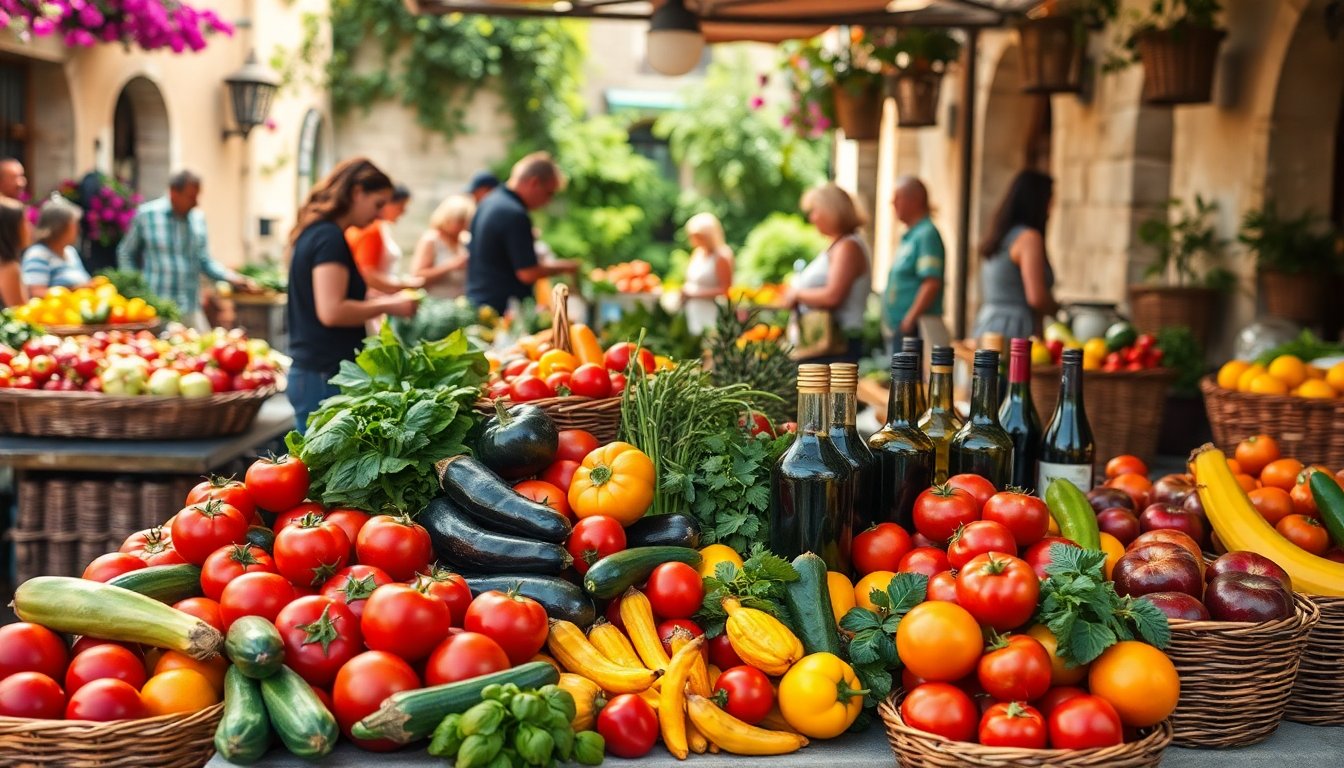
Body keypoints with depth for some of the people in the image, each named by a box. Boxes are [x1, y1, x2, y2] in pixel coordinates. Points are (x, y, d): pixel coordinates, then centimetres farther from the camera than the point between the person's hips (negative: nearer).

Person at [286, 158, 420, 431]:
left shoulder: (313, 233, 16)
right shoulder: (330, 237, -14)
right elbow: (332, 312, -22)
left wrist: (382, 299, 16)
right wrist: (387, 306, -11)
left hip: (309, 374, 10)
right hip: (325, 378, -10)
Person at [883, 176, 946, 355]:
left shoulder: (927, 235, -11)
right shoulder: (909, 236, 20)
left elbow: (932, 283, -21)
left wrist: (909, 320, -21)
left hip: (912, 329, -10)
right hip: (896, 330, 10)